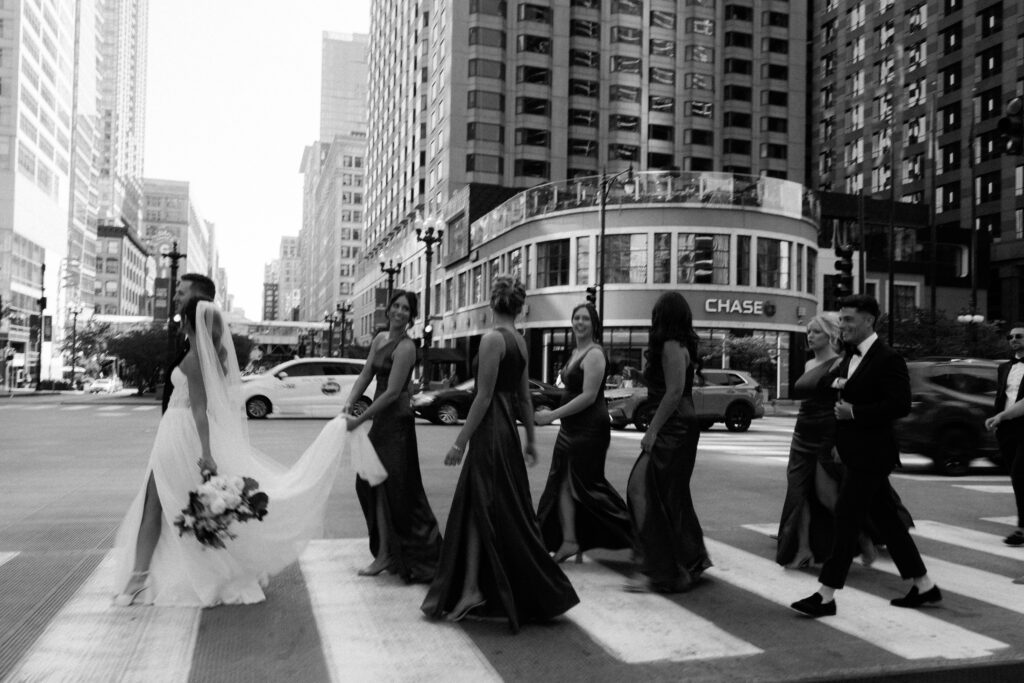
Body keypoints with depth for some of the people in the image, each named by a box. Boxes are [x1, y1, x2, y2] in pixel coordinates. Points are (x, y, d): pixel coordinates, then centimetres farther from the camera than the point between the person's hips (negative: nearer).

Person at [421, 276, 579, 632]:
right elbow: (524, 397, 15)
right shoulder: (520, 341, 10)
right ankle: (470, 589, 17)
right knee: (474, 508, 12)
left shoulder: (492, 339, -14)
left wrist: (461, 441, -14)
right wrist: (530, 439, 21)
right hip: (508, 427, 8)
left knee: (501, 513, -1)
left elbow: (484, 396, -17)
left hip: (490, 429, -8)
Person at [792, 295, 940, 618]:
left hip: (870, 454, -9)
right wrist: (836, 380, -5)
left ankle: (826, 596, -4)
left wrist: (854, 412, -20)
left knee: (846, 517, -8)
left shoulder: (888, 359, -14)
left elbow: (900, 405, -22)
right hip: (858, 454, 9)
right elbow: (822, 381, 16)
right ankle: (925, 586, 27)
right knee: (885, 518, 15)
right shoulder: (851, 355, 13)